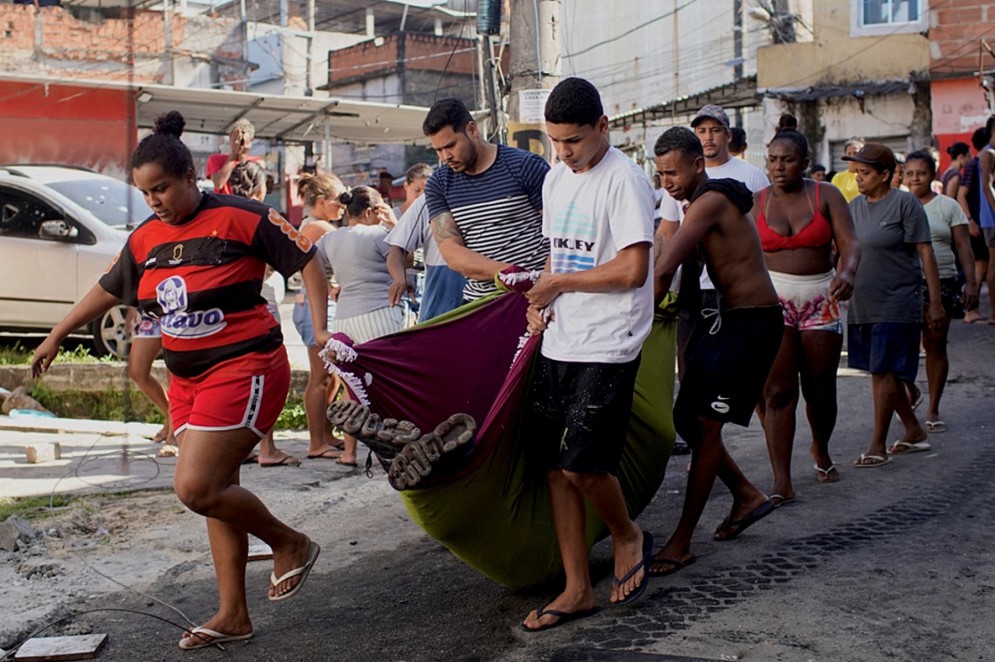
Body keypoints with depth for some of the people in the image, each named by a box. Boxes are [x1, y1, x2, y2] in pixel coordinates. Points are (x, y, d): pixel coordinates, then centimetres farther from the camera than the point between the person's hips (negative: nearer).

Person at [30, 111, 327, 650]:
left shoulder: (239, 217, -12)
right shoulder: (145, 239, 8)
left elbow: (306, 260, -9)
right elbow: (106, 290, 22)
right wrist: (55, 337, 30)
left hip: (244, 368, -7)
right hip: (188, 379, 7)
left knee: (195, 488, -15)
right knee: (214, 492, 10)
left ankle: (290, 544, 8)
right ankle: (232, 616, 19)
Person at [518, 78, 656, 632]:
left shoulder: (624, 180, -12)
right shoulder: (555, 179, 13)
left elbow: (632, 270, -18)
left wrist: (559, 284, -9)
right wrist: (540, 300, 4)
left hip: (608, 347, -8)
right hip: (559, 343, 8)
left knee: (580, 463, -12)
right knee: (556, 464, 6)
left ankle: (629, 537, 20)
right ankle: (578, 589, 16)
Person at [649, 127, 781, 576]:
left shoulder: (711, 202, -19)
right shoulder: (697, 204, 13)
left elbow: (663, 272, -25)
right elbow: (688, 274, 16)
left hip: (752, 324, -10)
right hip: (725, 318, 10)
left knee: (705, 425, -9)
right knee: (686, 418, 10)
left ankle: (682, 542, -4)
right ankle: (747, 495, 27)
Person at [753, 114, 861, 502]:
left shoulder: (826, 195, 2)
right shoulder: (757, 203, 4)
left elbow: (849, 243, -9)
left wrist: (846, 273, -28)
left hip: (820, 300, 1)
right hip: (773, 300, -1)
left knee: (820, 389, 9)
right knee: (778, 391, -9)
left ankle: (820, 450, 39)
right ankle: (782, 482, -9)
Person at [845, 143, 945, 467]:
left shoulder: (905, 203, -8)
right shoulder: (854, 206, 10)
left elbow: (925, 252, -9)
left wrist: (935, 301, -12)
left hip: (896, 303, -7)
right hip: (862, 304, 7)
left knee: (883, 371, -8)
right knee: (885, 373, 12)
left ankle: (878, 446, 0)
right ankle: (914, 432, 27)